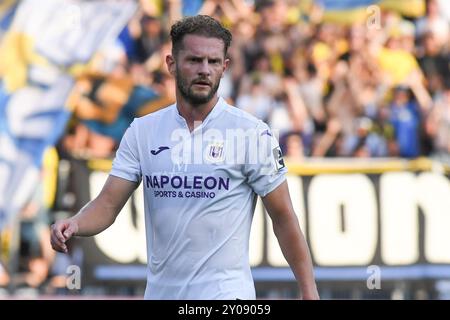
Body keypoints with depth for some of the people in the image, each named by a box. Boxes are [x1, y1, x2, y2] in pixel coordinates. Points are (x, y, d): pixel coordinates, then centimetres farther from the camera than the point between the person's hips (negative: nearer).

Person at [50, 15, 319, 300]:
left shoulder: (253, 133, -6)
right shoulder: (142, 131, 5)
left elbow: (283, 218, -2)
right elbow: (108, 204, 1)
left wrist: (310, 293, -5)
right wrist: (73, 225, -21)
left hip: (225, 294, -4)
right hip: (160, 291, 5)